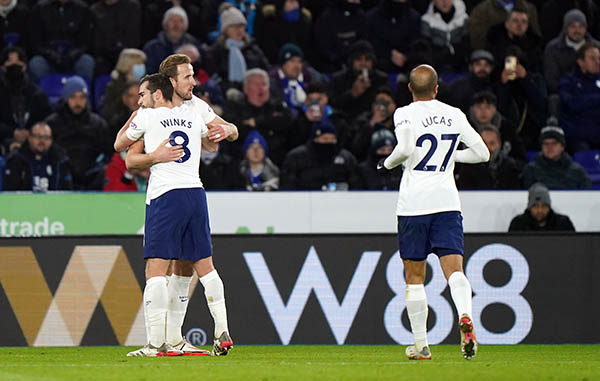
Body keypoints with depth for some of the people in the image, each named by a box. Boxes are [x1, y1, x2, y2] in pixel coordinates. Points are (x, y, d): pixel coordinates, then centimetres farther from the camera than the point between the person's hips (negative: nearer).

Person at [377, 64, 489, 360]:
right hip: (447, 201, 2)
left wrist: (387, 164, 0)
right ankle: (465, 316, -35)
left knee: (414, 277, 8)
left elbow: (405, 149, -20)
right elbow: (482, 153, 10)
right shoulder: (454, 115, 9)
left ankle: (421, 346, 11)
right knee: (454, 269, -5)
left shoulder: (405, 114, -3)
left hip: (413, 203, -2)